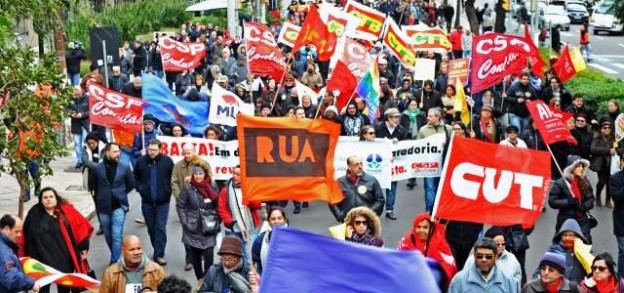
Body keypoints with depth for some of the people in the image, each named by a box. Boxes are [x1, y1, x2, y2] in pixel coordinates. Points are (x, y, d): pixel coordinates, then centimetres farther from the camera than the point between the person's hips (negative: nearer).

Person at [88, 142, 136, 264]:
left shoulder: (125, 167, -5)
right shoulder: (96, 168, -6)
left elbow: (131, 184, 6)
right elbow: (92, 186, 7)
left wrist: (120, 194, 8)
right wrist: (102, 196, 10)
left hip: (119, 205, -2)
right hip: (103, 207, 2)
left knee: (117, 235, -9)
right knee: (108, 235, 14)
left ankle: (115, 262, -7)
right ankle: (116, 258, 33)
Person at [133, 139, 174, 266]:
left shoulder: (167, 161, -8)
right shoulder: (141, 161, -4)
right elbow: (135, 178, 12)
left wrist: (168, 191, -4)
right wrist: (140, 189, 1)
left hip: (163, 201, -2)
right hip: (147, 201, 3)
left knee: (160, 228, -6)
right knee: (151, 228, 12)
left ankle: (159, 254, -5)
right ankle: (158, 250, 28)